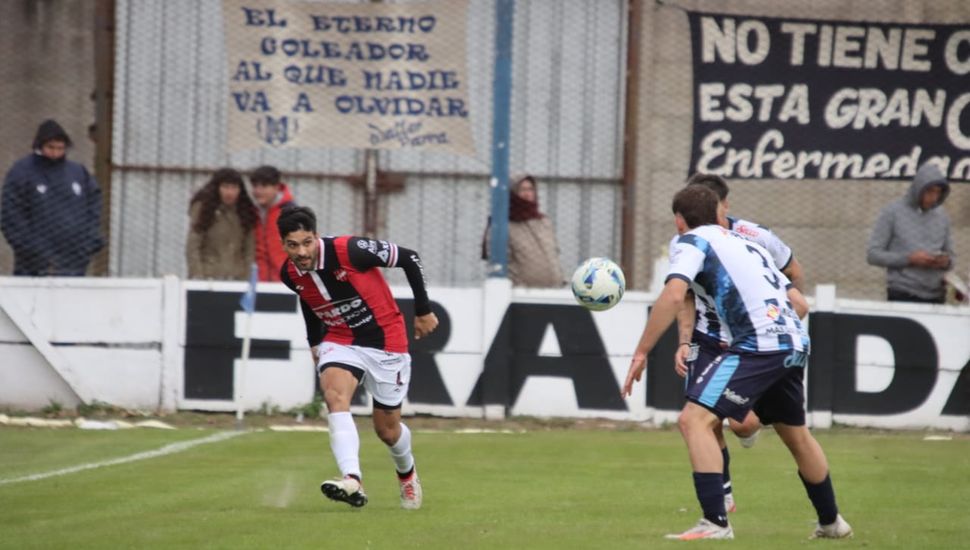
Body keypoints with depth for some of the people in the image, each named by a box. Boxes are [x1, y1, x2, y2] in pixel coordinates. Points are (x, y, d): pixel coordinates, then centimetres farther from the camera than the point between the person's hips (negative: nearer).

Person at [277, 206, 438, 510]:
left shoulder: (350, 250, -27)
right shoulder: (290, 274, -10)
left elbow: (409, 258, -16)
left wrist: (423, 311, -9)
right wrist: (314, 342, 15)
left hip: (385, 340, -3)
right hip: (340, 342, 3)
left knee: (387, 429, 8)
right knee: (334, 395, -29)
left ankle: (407, 472, 42)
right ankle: (352, 480, -40)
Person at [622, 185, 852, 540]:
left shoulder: (693, 241, 4)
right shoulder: (745, 244, 26)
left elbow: (673, 295, -14)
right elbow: (799, 303, 24)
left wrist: (641, 353, -12)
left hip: (758, 346, -8)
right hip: (795, 344, 8)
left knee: (695, 419, -9)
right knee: (796, 435, 27)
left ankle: (715, 522, -20)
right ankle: (831, 522, 41)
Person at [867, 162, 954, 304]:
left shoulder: (942, 217, 11)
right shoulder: (893, 212, -1)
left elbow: (949, 256, 19)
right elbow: (873, 255, -4)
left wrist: (946, 262, -6)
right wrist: (909, 259, -16)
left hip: (935, 297, 4)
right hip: (902, 296, -4)